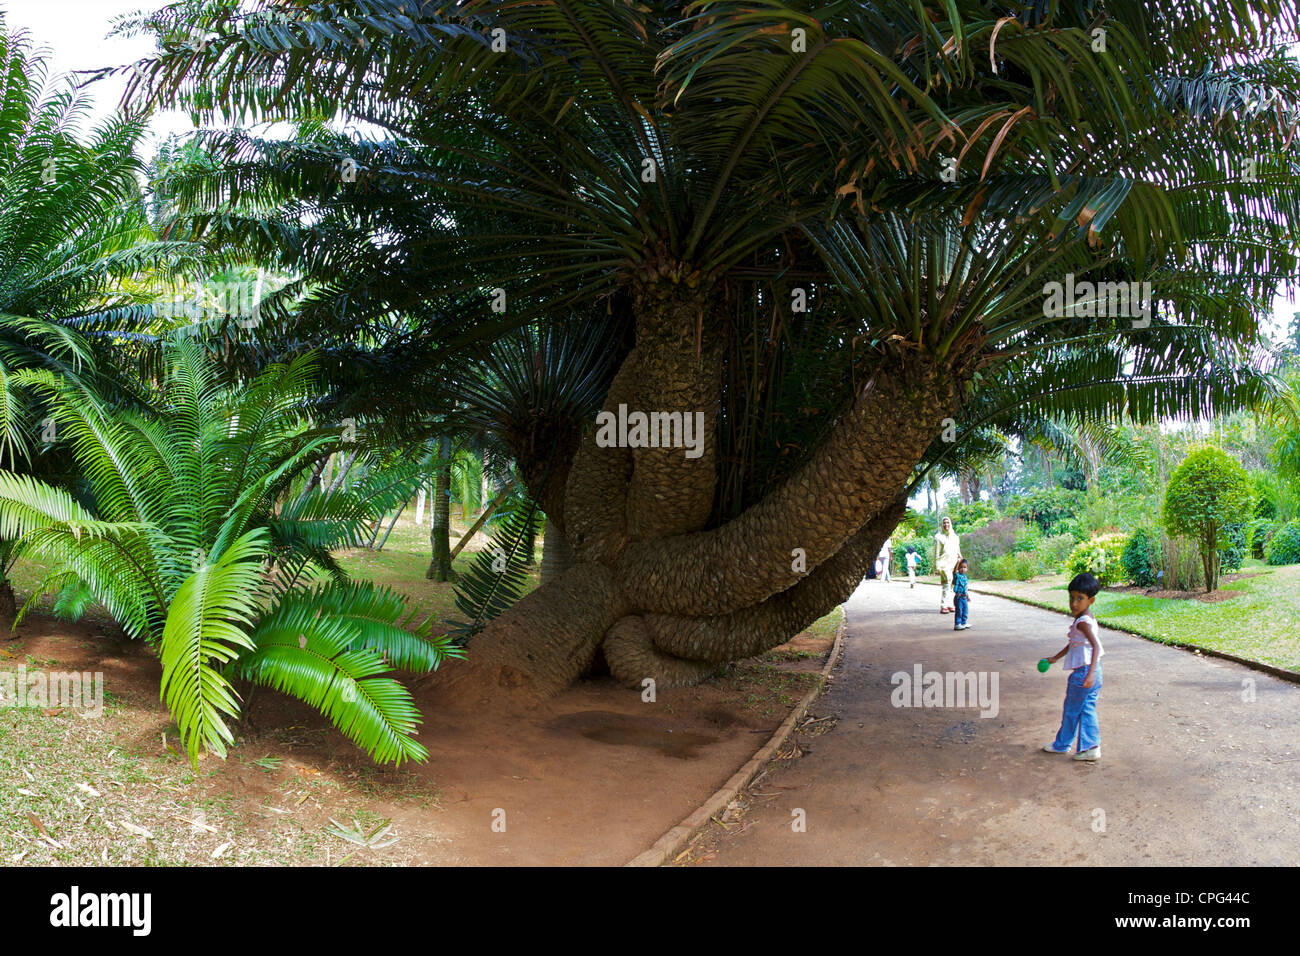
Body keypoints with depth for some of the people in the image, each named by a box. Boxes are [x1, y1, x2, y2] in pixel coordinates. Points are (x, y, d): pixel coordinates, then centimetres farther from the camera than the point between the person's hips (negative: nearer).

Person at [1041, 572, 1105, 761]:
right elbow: (1073, 644, 24)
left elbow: (1096, 646, -31)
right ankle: (1091, 747, 14)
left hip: (1083, 672, -9)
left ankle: (1062, 744, 22)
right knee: (1087, 710, 13)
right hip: (1091, 671, 9)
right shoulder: (1088, 619, 11)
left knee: (1071, 710, 7)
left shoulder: (1082, 622, -20)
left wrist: (1090, 673, -39)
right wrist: (1055, 658, 32)